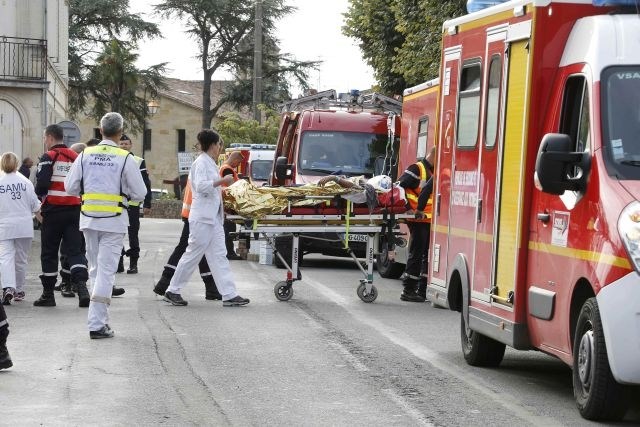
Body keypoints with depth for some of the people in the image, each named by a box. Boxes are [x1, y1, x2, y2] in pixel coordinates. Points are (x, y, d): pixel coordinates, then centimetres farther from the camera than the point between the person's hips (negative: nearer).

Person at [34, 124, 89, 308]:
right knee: (75, 250, 4)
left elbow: (41, 184, -15)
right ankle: (82, 286, -15)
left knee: (49, 252, 5)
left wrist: (41, 196, 4)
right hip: (74, 209, 4)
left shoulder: (49, 157, -8)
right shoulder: (76, 157, 10)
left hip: (53, 210, -4)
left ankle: (48, 294, 10)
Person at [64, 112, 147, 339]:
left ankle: (100, 318, 23)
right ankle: (97, 324, -7)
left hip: (89, 218, 4)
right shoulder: (125, 158, -10)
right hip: (114, 220, -4)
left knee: (95, 268, 17)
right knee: (106, 270, -2)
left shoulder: (86, 154, 0)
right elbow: (140, 193, -6)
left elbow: (70, 186, 3)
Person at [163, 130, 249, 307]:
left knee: (219, 256, 5)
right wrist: (222, 181, -21)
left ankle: (229, 295, 4)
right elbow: (201, 186, -23)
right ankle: (172, 291, 8)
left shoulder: (210, 163, 16)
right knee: (193, 255, -2)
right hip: (202, 218, -10)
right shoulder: (201, 162, -12)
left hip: (213, 218, 10)